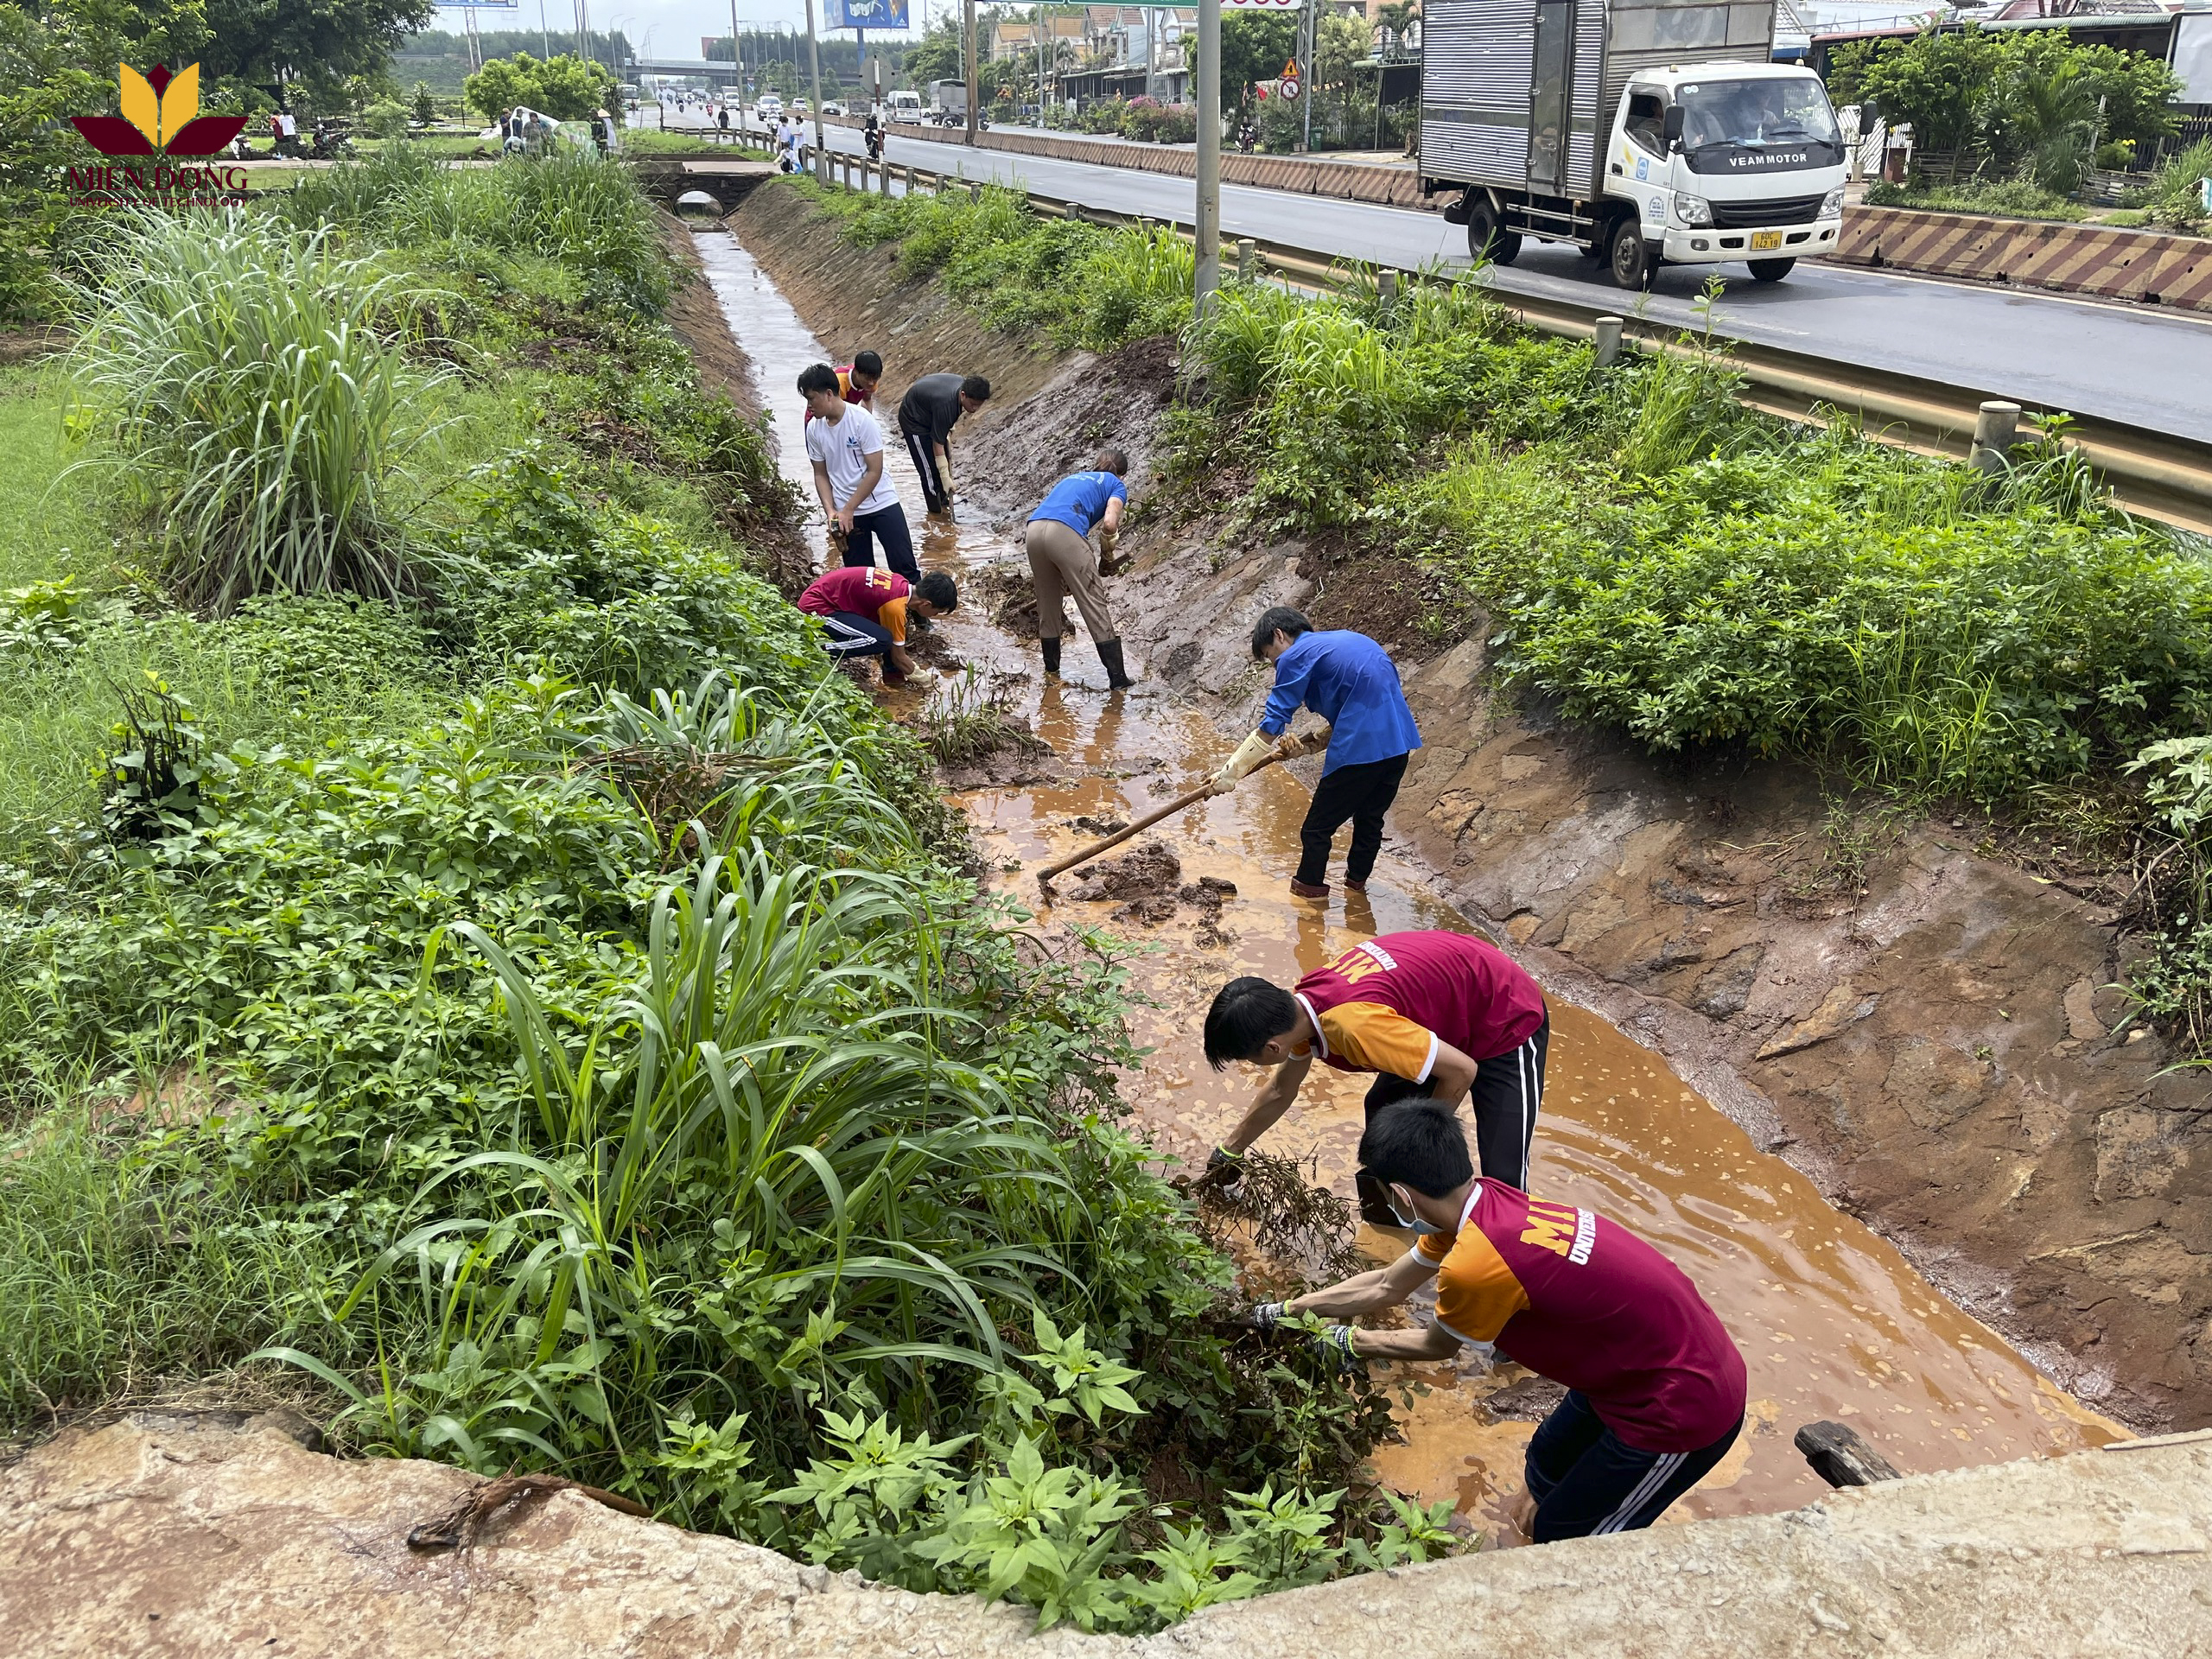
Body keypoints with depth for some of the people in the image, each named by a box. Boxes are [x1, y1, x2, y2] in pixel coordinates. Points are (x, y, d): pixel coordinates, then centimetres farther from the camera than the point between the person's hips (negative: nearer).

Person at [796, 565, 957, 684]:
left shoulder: (902, 584, 1)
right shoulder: (895, 606, -25)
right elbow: (898, 657, -12)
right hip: (816, 608, -9)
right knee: (881, 640, -24)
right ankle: (822, 651, -12)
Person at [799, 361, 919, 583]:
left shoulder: (862, 420, -17)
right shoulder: (814, 428, -2)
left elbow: (874, 471, -16)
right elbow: (821, 474, 6)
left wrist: (847, 510, -16)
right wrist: (831, 511, -10)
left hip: (881, 504, -4)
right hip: (845, 512, 4)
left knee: (905, 568, -3)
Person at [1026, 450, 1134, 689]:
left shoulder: (1073, 478, 36)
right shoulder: (1116, 485, 20)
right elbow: (1109, 523, -1)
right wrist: (1107, 548, 20)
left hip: (1034, 528, 6)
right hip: (1065, 533, -6)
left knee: (1047, 605, 20)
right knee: (1095, 606, 0)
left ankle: (1051, 669, 30)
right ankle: (1117, 677, 1)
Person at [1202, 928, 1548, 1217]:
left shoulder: (1354, 1026, -39)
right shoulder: (1298, 1007, -9)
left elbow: (1462, 1070, -29)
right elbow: (1279, 1092, 12)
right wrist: (1229, 1151, 22)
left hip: (1508, 1024, -9)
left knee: (1504, 1177, -13)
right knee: (1383, 1107, 15)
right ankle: (1386, 1213, 34)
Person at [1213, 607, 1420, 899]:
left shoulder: (1295, 656, -1)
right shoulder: (1346, 637, 23)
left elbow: (1270, 728, -5)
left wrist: (1229, 774, 0)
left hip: (1360, 748, -8)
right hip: (1400, 740, 8)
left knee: (1318, 828, 10)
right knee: (1370, 818, 26)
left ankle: (1309, 887, 23)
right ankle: (1357, 880, 39)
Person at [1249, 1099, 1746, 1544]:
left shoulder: (1475, 1266, -30)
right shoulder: (1484, 1201, -4)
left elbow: (1438, 1345, -5)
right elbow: (1385, 1287, 12)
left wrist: (1352, 1343, 12)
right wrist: (1282, 1313, 20)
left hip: (1683, 1410, -8)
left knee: (1565, 1541, 11)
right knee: (1546, 1472, 24)